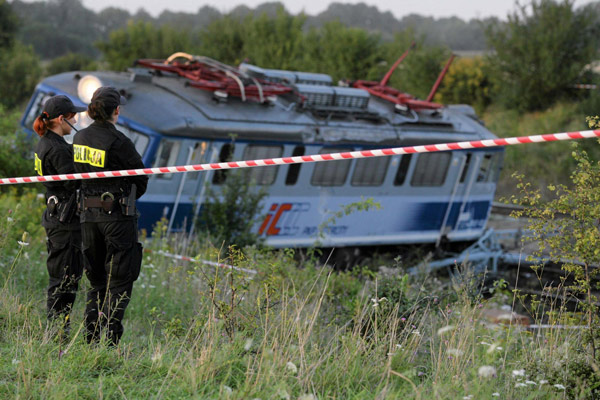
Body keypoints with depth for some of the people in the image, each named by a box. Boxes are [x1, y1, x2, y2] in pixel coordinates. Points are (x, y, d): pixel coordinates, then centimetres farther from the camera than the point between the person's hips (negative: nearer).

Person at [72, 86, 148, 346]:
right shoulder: (118, 142, -15)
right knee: (119, 281, 1)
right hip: (118, 216, -7)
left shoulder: (79, 139, 5)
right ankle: (109, 341, -5)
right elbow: (141, 178, -5)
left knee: (96, 280, 16)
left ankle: (91, 341, 13)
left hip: (88, 215, 7)